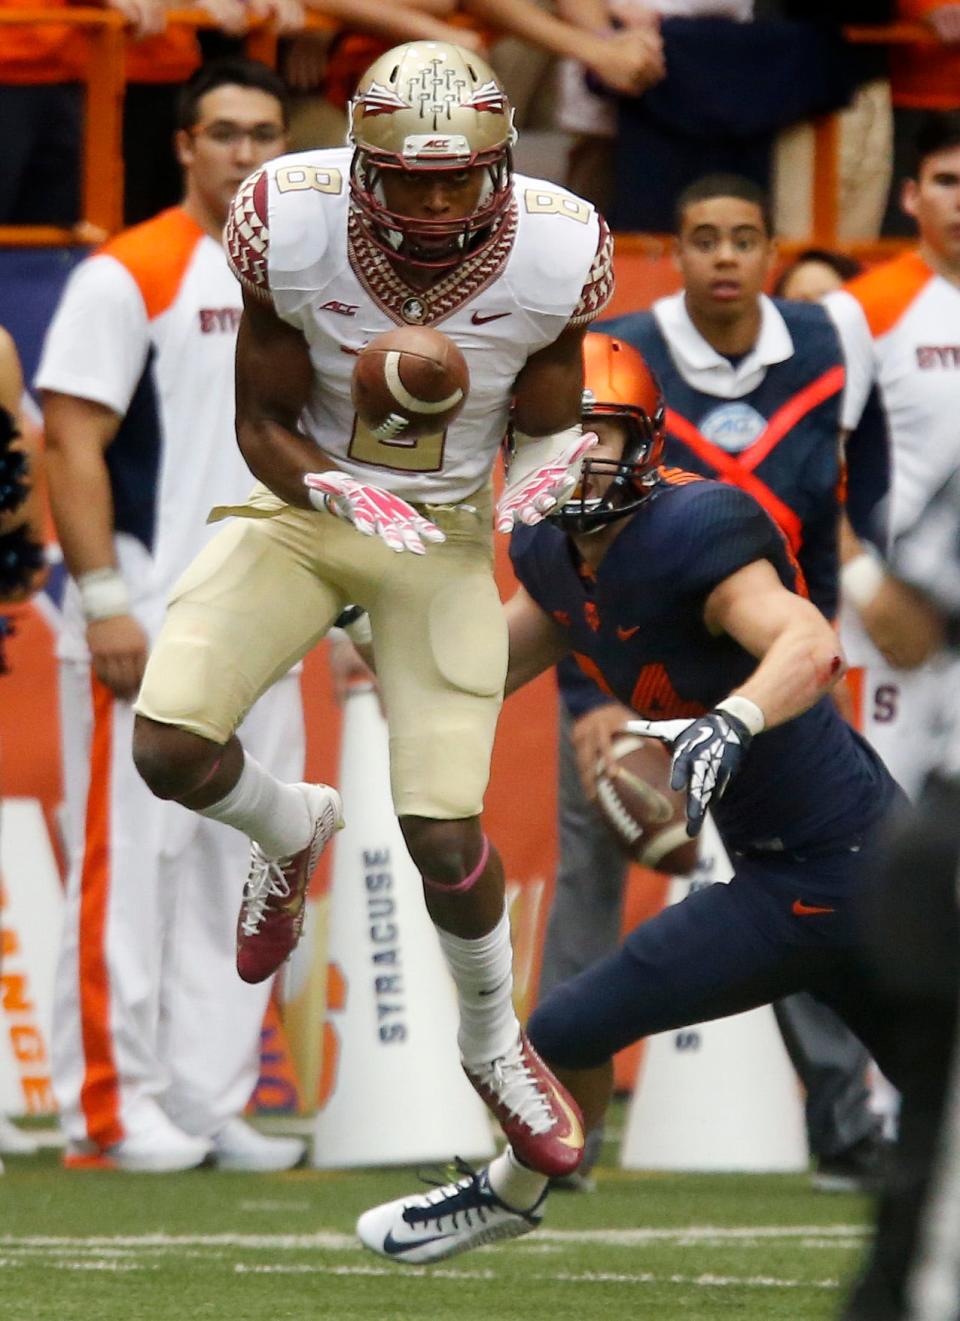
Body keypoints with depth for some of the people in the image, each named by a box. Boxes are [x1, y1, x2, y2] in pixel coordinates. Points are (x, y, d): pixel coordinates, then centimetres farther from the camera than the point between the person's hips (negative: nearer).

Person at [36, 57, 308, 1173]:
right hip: (148, 627, -7)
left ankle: (210, 1101, 13)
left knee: (238, 871, 8)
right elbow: (73, 440, -11)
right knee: (131, 859, -6)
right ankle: (109, 1107, -2)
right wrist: (105, 601, -18)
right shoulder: (128, 275, -6)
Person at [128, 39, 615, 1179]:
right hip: (308, 498, 1)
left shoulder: (552, 253, -21)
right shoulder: (294, 228, -23)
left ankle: (493, 1043, 24)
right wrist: (342, 494, -31)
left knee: (443, 838, -8)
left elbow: (550, 425, -3)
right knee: (169, 750, -17)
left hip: (448, 529, -1)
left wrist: (552, 477, -27)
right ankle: (292, 830, 21)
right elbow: (263, 420, -10)